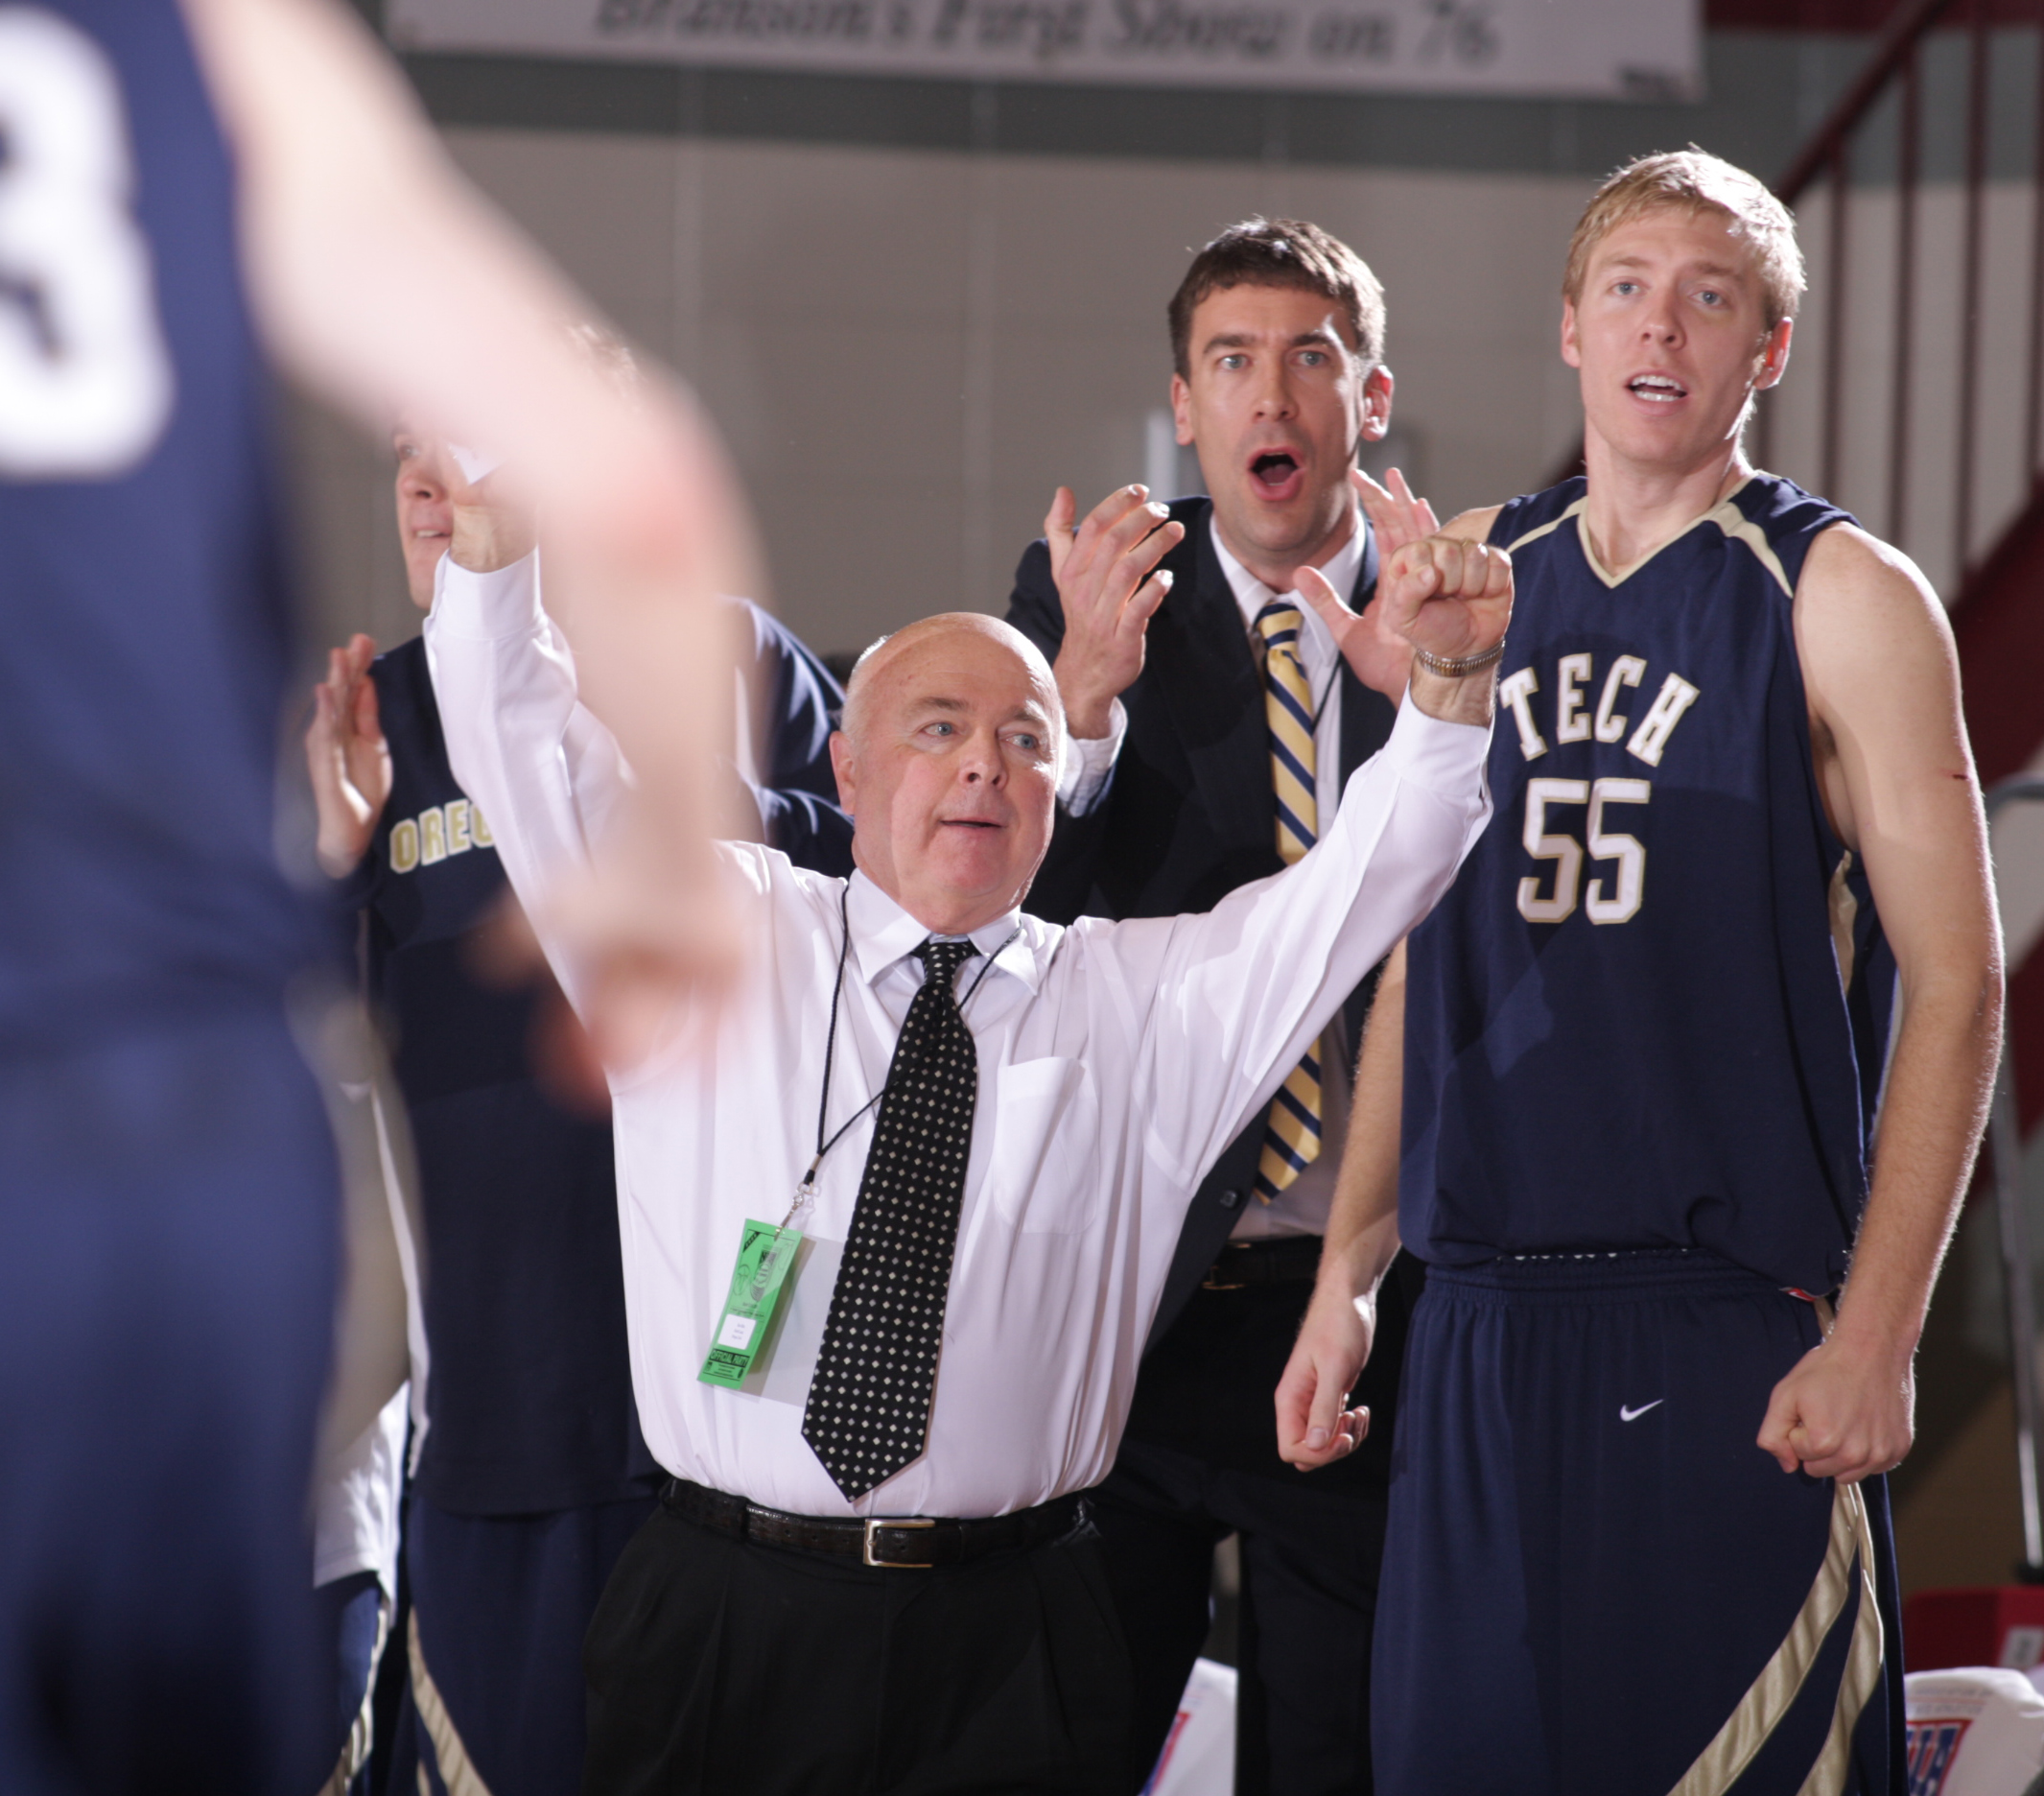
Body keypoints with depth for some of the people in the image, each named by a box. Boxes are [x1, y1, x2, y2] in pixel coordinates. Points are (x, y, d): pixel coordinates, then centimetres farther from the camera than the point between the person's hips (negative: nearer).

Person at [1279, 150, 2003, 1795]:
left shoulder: (1842, 598, -3)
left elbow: (1954, 988, -5)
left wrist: (1875, 1338, -12)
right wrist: (1347, 1274, 12)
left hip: (1739, 1333, -4)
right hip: (1481, 1327, 4)